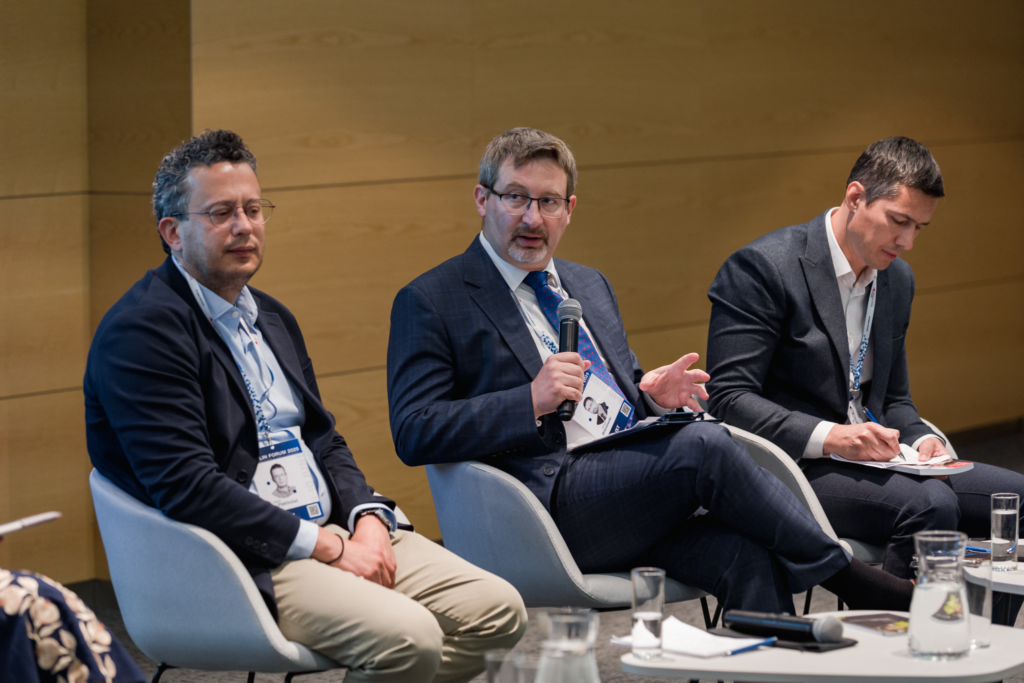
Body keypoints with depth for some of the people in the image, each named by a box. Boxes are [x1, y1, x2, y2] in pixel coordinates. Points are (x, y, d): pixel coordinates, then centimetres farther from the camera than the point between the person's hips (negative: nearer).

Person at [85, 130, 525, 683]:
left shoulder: (272, 319, 19)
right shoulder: (140, 330, -11)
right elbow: (185, 486, -19)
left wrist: (368, 519, -1)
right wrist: (326, 546, -18)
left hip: (337, 531, 9)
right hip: (245, 561, -9)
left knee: (499, 610, -5)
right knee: (408, 637, -30)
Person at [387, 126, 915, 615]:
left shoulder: (590, 286, 25)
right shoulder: (429, 303, 3)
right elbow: (413, 433, -7)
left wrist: (652, 395, 6)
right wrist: (531, 401, -17)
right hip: (553, 501, -6)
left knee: (745, 561, -26)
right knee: (705, 446, -28)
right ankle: (849, 580, -15)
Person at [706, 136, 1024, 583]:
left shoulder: (898, 279, 14)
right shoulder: (762, 267, -11)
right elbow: (728, 398, -17)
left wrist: (920, 439, -2)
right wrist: (827, 437, -29)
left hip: (869, 459, 8)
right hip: (791, 468, -8)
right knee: (929, 505, -31)